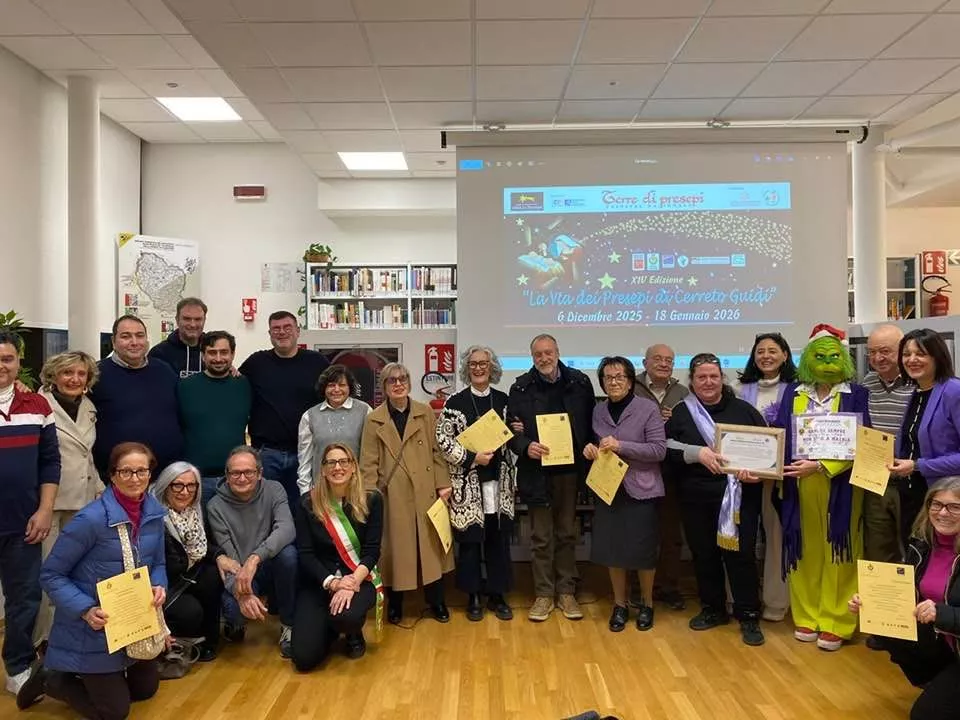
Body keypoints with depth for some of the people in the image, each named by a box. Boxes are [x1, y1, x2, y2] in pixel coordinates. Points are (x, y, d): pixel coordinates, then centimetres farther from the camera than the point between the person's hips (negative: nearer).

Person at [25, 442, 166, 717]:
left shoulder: (154, 512, -6)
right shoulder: (92, 519, -26)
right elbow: (50, 574, -18)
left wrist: (159, 587, -14)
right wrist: (85, 610, -28)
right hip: (93, 629, -7)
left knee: (146, 689, 22)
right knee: (115, 710, 4)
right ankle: (51, 679, 25)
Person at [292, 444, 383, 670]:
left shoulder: (371, 500, -2)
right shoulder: (307, 504, -2)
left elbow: (372, 551, -5)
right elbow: (305, 554, -5)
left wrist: (352, 583, -22)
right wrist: (332, 582, -20)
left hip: (359, 579, -1)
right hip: (318, 582, 1)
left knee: (345, 616, -35)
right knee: (304, 658, -13)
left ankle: (354, 634, 6)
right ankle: (331, 627, 24)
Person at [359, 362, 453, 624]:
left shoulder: (426, 413, 6)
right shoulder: (374, 420, 2)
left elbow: (437, 451, 6)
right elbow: (369, 464, 0)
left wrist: (443, 484, -1)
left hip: (426, 493, 1)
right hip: (393, 496, -1)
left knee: (430, 544, 7)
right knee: (395, 547, 6)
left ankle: (436, 602, 22)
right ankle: (394, 605, 23)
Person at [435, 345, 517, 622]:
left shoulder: (502, 399, 8)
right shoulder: (455, 402, -4)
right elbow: (442, 439, -8)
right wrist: (472, 457, -16)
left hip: (498, 480, 3)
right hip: (468, 483, -3)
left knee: (499, 539, 8)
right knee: (470, 540, 3)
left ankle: (497, 594, 22)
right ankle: (473, 597, 18)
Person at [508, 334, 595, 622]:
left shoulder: (580, 382, 0)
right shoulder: (521, 388, -3)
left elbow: (591, 423, 6)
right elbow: (512, 429, -2)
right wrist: (525, 446, -20)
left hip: (570, 471, 1)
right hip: (537, 472, -1)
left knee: (567, 534, 12)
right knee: (540, 537, 7)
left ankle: (566, 592, 25)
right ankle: (544, 594, 20)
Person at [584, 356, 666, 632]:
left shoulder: (648, 408, -9)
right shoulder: (599, 411, 6)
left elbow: (659, 450, -13)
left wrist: (621, 446, -21)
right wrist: (591, 449, -4)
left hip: (641, 490, -4)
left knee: (642, 549, 6)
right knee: (612, 548, 9)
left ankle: (647, 604, 28)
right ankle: (620, 605, 27)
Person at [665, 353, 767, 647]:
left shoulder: (743, 409, 4)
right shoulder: (681, 412, 6)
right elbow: (667, 446, -2)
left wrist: (757, 470, -12)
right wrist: (697, 452, -17)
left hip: (740, 496, -1)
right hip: (697, 497, 2)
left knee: (741, 554, -1)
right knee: (704, 554, 10)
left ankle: (748, 616, 13)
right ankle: (713, 609, 27)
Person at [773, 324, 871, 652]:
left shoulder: (855, 394, -1)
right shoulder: (793, 393, 7)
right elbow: (780, 436, 5)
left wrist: (819, 465, -18)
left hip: (840, 484, -2)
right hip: (801, 485, 2)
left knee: (837, 551, 3)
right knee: (807, 551, 8)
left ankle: (835, 622, 12)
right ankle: (807, 617, 19)